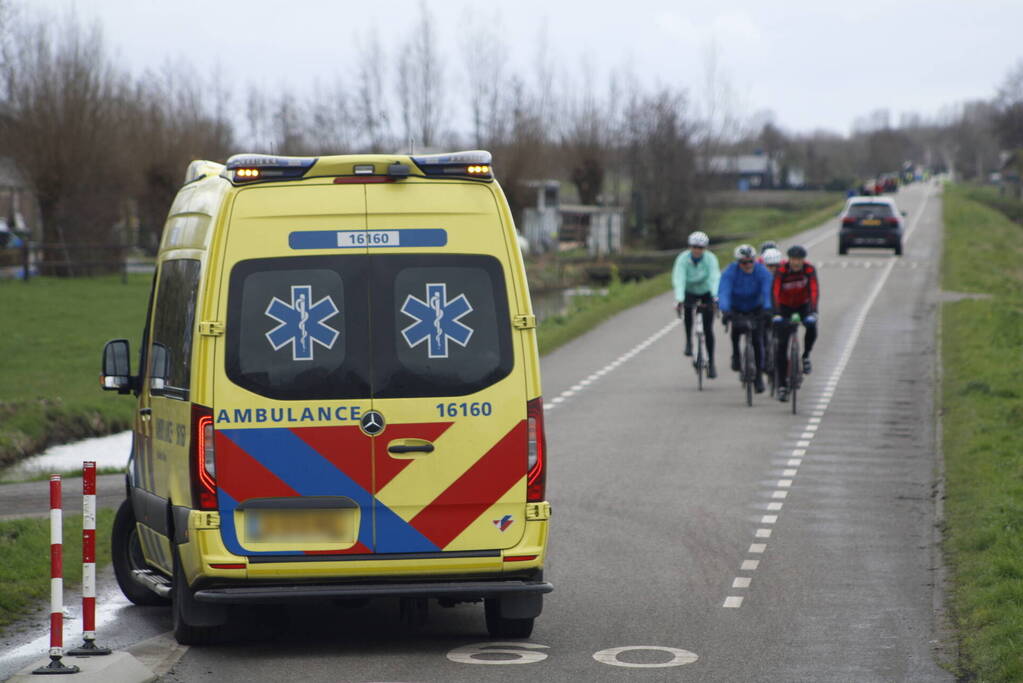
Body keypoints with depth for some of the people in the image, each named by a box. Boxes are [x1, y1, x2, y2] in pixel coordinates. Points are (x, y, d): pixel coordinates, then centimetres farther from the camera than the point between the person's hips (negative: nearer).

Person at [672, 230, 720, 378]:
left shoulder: (710, 258, -23)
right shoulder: (683, 259, -23)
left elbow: (715, 278, -36)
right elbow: (679, 280, -34)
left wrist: (716, 297, -52)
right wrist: (679, 300, -48)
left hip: (707, 292, 0)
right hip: (690, 292, 0)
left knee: (708, 329, -7)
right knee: (687, 307, -35)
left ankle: (711, 363, 4)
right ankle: (688, 340, -18)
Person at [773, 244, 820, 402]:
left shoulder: (809, 269, -21)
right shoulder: (781, 270, -24)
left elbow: (814, 290, -30)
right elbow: (775, 292, -33)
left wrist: (813, 311, -44)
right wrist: (776, 313, -45)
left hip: (803, 305, 1)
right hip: (784, 306, -1)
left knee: (812, 325, -31)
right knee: (781, 345, -8)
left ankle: (806, 356, -2)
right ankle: (782, 386, -2)